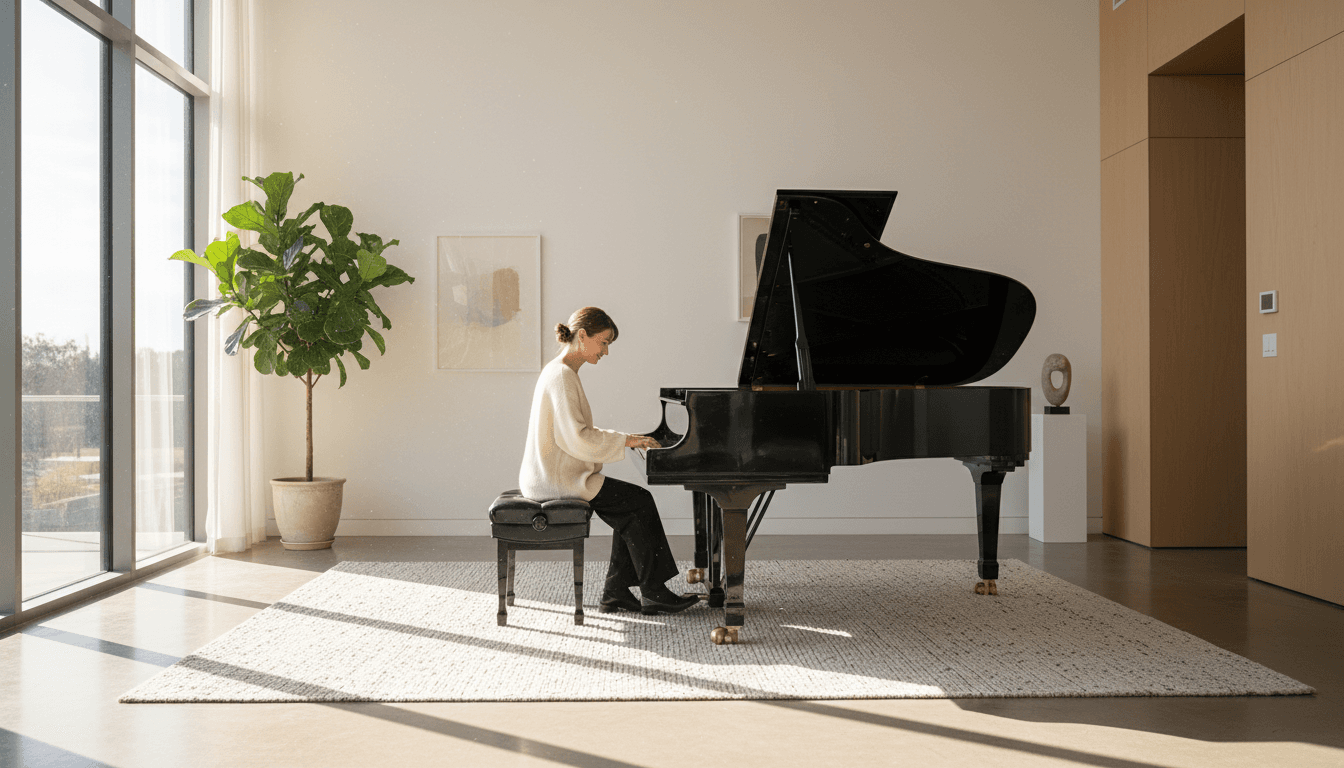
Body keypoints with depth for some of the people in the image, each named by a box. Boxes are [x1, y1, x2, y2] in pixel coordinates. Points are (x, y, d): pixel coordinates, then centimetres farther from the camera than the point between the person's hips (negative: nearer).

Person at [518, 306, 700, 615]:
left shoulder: (559, 371, 15)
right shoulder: (562, 376, -17)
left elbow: (574, 433, 19)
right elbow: (577, 439, -24)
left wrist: (625, 438, 10)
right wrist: (624, 440, -14)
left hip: (550, 475, 10)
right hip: (555, 479, -10)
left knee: (632, 511, 6)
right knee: (641, 502, -7)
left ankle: (617, 592, 6)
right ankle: (653, 593, 1)